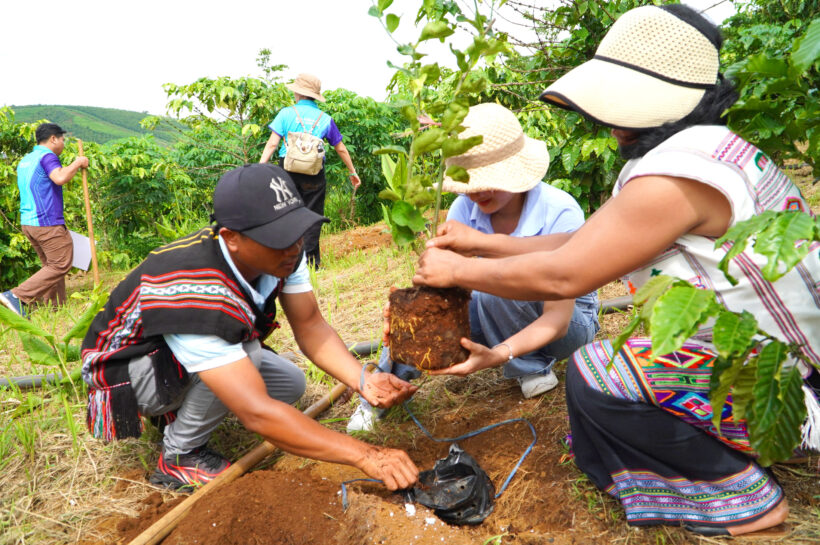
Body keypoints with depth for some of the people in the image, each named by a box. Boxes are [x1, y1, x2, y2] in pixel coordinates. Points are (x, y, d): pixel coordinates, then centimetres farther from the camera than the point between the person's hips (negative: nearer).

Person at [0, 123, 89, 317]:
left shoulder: (25, 160, 22)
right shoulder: (47, 156, -8)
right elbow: (60, 178, -26)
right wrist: (77, 163, -13)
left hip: (27, 222, 10)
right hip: (47, 222, -10)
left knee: (51, 265, 14)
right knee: (60, 265, -6)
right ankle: (17, 296, -12)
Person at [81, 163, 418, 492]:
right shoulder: (196, 292, -42)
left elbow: (309, 326, -14)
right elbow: (257, 414, -45)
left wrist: (363, 381, -31)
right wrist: (364, 455, -44)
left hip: (200, 346, 8)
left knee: (291, 383, -3)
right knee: (246, 352, -33)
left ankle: (176, 411, 13)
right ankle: (178, 457, -9)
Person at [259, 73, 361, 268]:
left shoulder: (286, 113, 4)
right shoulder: (325, 119, 9)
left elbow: (272, 143, -5)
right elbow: (341, 149, 15)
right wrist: (352, 172, 24)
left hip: (288, 168, 0)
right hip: (314, 173, 0)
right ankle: (310, 259, 5)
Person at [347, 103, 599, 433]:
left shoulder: (560, 213, -28)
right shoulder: (465, 208, -15)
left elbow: (558, 318, -31)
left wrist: (498, 354, -48)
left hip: (571, 323, -4)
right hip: (501, 316, 4)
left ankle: (533, 367, -9)